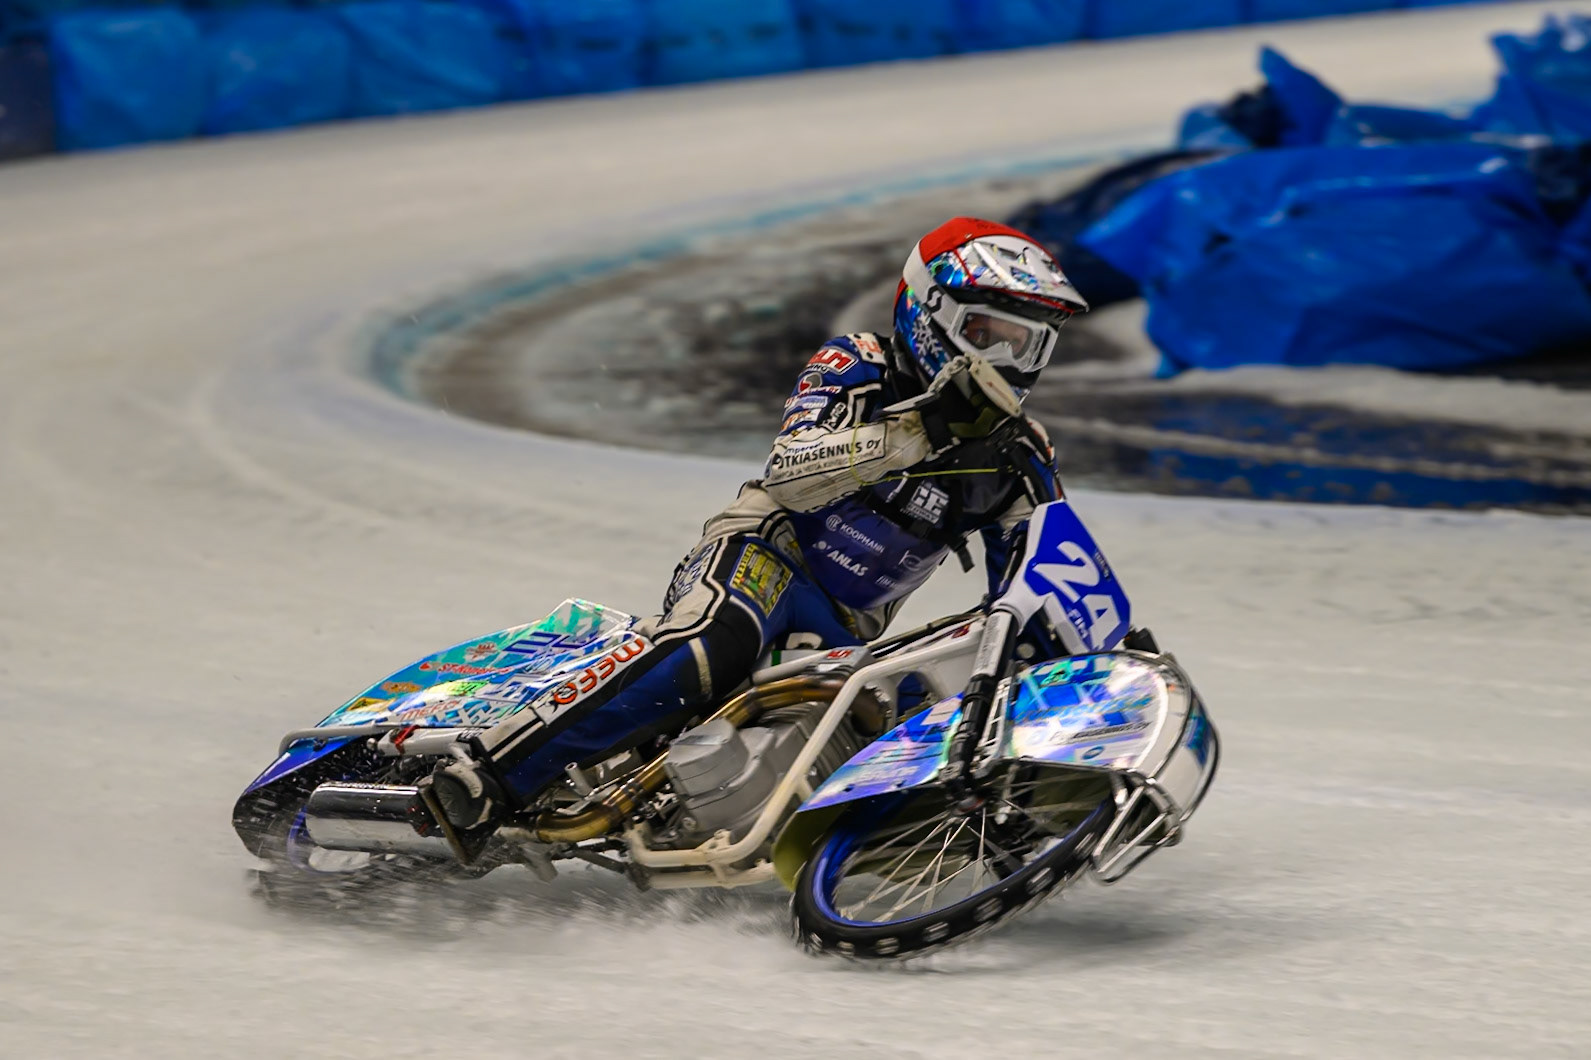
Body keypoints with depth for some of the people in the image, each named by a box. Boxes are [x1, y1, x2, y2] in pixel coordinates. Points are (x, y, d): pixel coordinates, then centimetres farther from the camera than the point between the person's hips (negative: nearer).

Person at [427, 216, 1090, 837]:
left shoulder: (1021, 462, 10)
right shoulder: (857, 368, -3)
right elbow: (789, 472, -20)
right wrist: (915, 435, -31)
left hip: (846, 636, 6)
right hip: (767, 554, -6)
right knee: (714, 649, -38)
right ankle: (488, 776, -42)